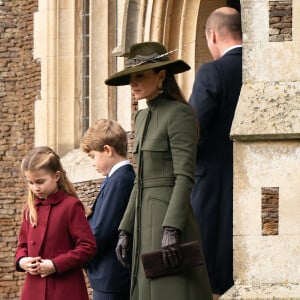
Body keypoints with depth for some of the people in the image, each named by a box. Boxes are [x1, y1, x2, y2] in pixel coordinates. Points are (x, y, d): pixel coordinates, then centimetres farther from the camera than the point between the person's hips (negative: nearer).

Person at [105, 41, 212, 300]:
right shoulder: (144, 117, 18)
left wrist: (171, 229, -23)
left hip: (172, 219, -9)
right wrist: (126, 230, 15)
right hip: (147, 223, 9)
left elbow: (185, 176, -16)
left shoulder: (179, 113, -9)